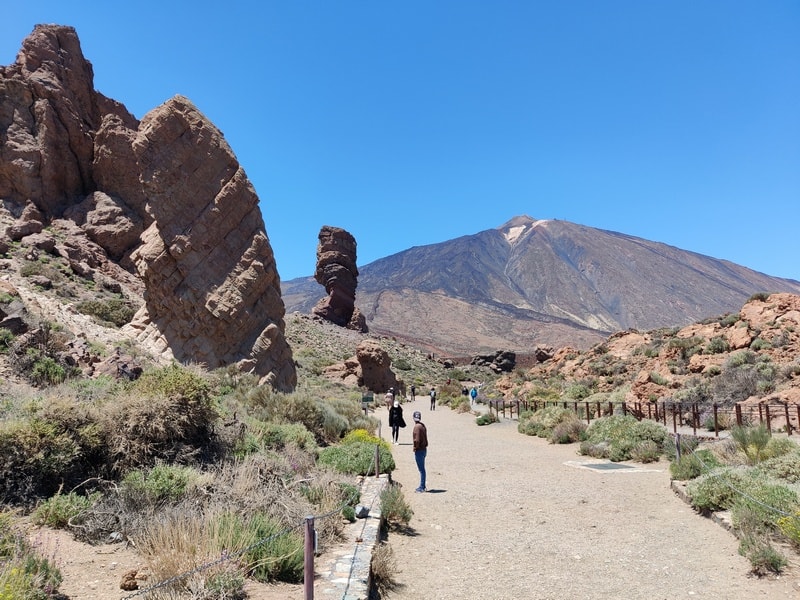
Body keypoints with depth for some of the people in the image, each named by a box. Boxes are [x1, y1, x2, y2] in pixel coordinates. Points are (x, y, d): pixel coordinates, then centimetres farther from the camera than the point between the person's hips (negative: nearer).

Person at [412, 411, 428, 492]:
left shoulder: (417, 427, -19)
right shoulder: (423, 425, 10)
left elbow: (417, 440, -23)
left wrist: (415, 448, -9)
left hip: (419, 450, -9)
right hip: (424, 449, 9)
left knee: (421, 469, -2)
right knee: (422, 469, 16)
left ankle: (422, 487, 4)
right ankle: (423, 486, 23)